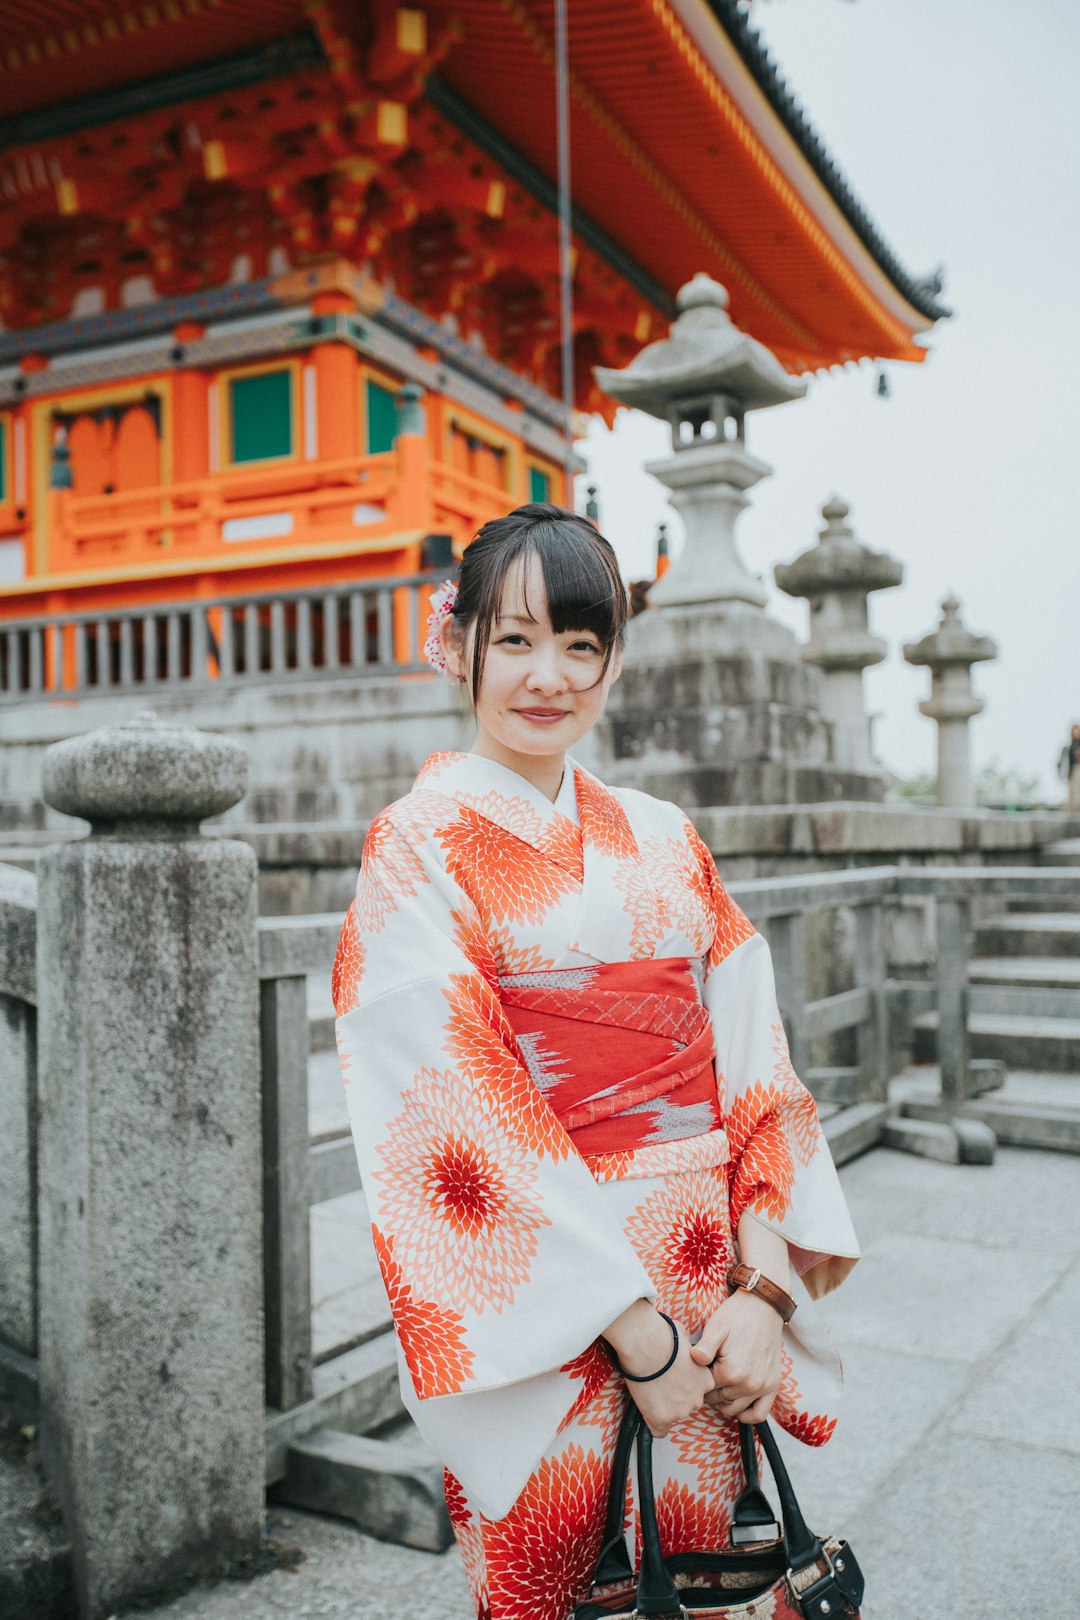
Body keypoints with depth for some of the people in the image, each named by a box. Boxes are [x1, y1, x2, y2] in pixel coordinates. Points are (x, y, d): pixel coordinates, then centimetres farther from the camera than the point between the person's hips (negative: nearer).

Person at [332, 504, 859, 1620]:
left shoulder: (664, 842, 6)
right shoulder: (421, 845, -9)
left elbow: (755, 1070, 3)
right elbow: (461, 1110, -16)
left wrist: (768, 1289, -9)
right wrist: (637, 1329, -18)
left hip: (710, 1308, 5)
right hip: (546, 1310, -5)